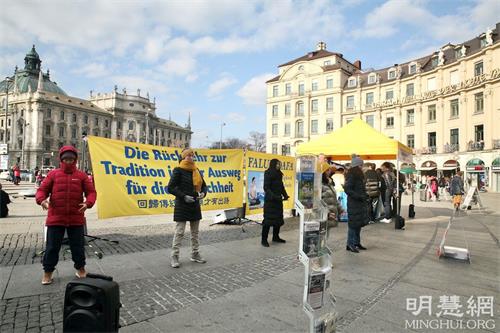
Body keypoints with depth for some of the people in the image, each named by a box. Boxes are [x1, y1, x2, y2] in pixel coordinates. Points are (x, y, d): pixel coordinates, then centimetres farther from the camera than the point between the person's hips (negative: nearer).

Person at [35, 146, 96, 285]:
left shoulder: (81, 175, 3)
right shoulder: (53, 174, 3)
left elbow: (91, 192, 0)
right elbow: (42, 189, 3)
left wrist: (88, 203, -19)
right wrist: (41, 199, -19)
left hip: (76, 219, 0)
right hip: (55, 218, 0)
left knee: (78, 245, 11)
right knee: (52, 246, 8)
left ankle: (80, 268, 27)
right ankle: (48, 271, 25)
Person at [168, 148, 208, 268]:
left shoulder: (196, 171, 8)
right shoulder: (178, 170, -9)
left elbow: (203, 185, 16)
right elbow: (171, 188, -11)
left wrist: (203, 193, -6)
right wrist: (183, 196, -20)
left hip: (195, 205, 6)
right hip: (182, 205, -6)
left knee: (195, 232, 14)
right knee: (179, 232, -3)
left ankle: (195, 254, 26)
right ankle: (174, 256, 8)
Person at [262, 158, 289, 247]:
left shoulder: (279, 174, 11)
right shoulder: (268, 173, -11)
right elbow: (266, 188, -16)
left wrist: (285, 195, 1)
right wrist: (274, 196, -25)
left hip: (278, 200, 8)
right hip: (270, 200, -8)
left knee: (278, 219, 12)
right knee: (268, 219, -4)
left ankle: (276, 237, 26)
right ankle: (264, 239, 5)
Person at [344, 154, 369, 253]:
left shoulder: (359, 175, 15)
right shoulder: (351, 176, -15)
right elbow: (347, 189, -20)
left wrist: (365, 195, 10)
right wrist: (359, 196, -21)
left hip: (360, 203, 10)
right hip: (353, 203, -10)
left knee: (359, 223, 14)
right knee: (353, 223, -4)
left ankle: (357, 243, 24)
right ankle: (350, 244, 4)